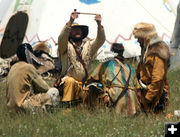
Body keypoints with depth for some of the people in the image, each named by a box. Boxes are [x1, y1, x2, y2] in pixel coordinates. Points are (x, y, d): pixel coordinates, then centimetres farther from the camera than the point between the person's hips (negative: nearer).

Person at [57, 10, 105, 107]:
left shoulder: (88, 45, 16)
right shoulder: (66, 46, 6)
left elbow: (100, 41, 1)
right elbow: (62, 38, -15)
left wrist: (99, 24, -15)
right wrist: (70, 22, -28)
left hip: (85, 83, 3)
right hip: (69, 79, -3)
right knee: (70, 81, -36)